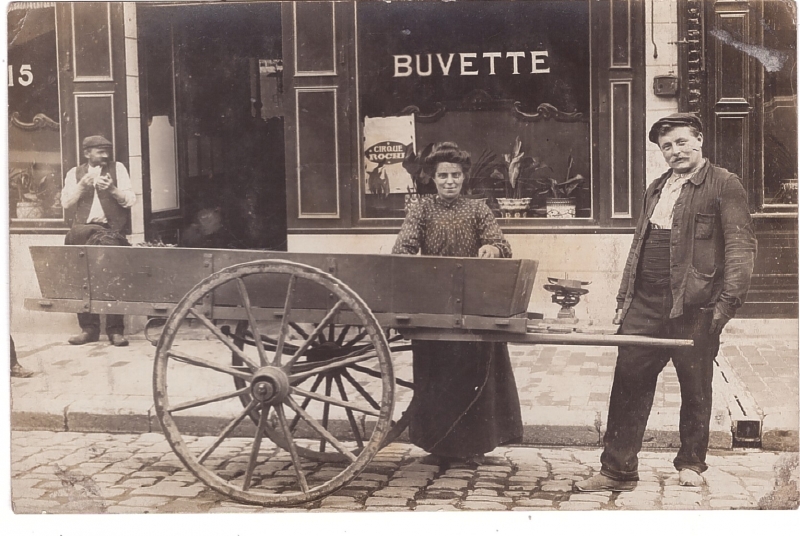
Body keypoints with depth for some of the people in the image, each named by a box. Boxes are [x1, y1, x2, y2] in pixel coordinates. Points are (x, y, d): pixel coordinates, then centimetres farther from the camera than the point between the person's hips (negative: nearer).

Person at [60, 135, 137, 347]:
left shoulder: (117, 169, 11)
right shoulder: (75, 174, 15)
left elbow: (130, 200, 5)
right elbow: (66, 203, 5)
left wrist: (113, 190, -12)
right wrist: (83, 185, -8)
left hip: (110, 230, -2)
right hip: (83, 228, 2)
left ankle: (115, 329, -9)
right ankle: (88, 328, 0)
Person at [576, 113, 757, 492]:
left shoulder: (724, 185, -2)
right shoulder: (656, 189, 19)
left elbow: (741, 245, -8)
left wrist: (729, 300, -16)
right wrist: (624, 299, 17)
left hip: (694, 306, -5)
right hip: (646, 305, 6)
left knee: (695, 389, 7)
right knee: (628, 382, 1)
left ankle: (691, 464, 25)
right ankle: (617, 470, 7)